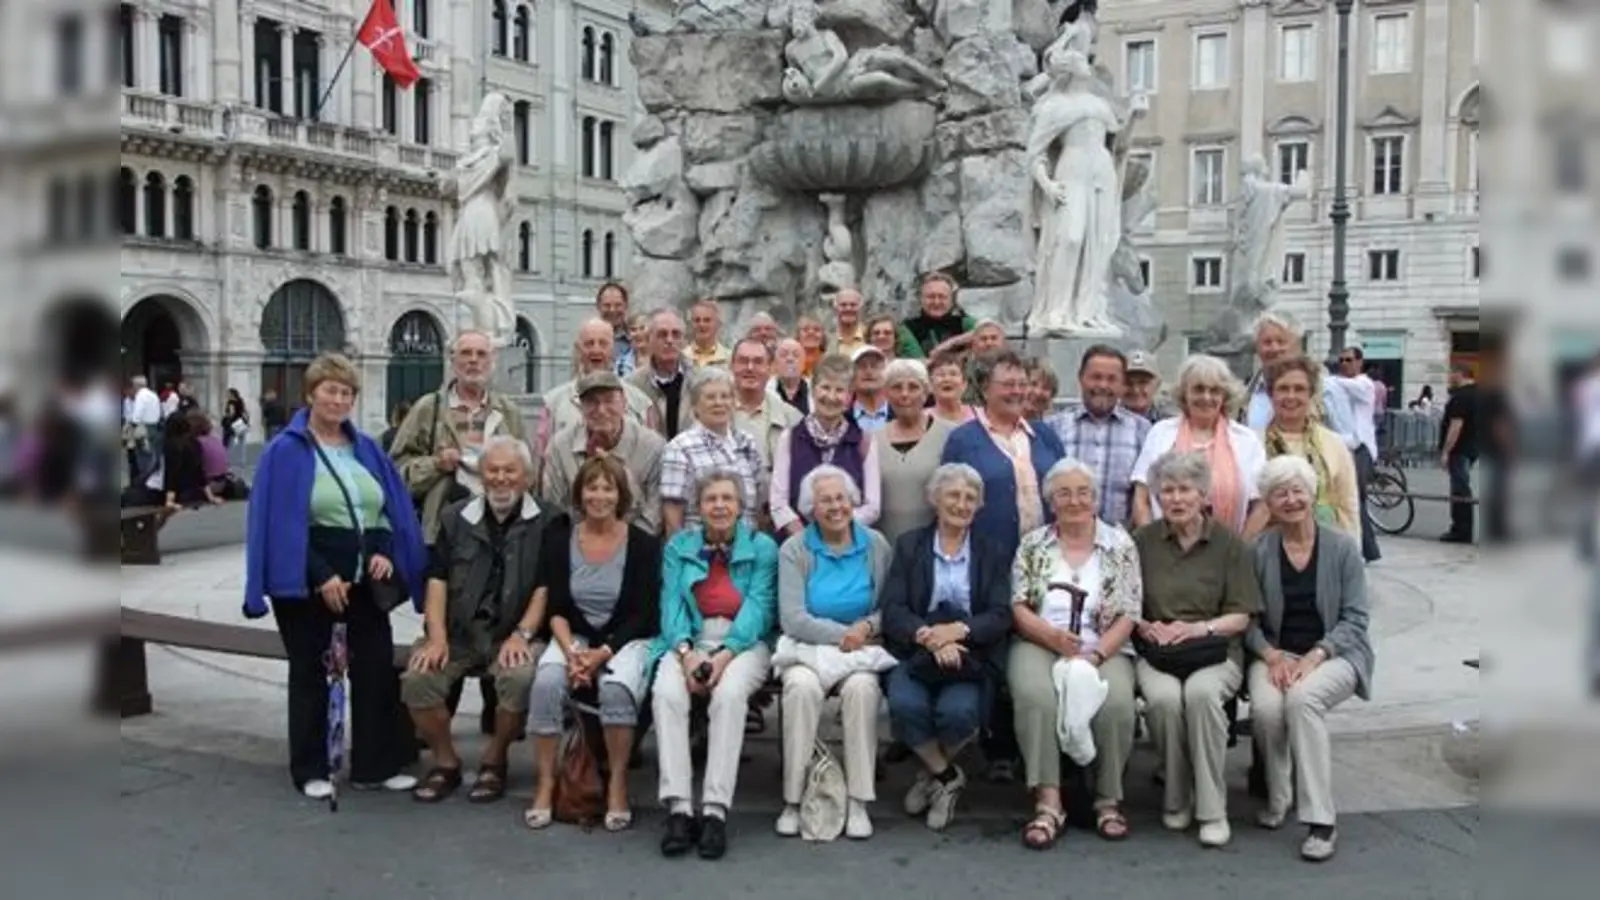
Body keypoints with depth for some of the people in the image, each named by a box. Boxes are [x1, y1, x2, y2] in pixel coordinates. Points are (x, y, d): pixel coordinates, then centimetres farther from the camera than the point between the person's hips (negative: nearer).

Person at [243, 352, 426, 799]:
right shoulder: (286, 450, -5)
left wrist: (385, 553, -7)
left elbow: (393, 510, 11)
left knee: (377, 666, 4)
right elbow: (281, 522, -11)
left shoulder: (367, 449, 11)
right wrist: (322, 576, -18)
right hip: (309, 579, -5)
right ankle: (310, 771, 17)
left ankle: (375, 764, 15)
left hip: (364, 578, 5)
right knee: (309, 670, 6)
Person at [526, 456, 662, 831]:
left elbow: (642, 614, -6)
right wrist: (570, 652, -17)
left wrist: (603, 653, -18)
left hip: (626, 639, -2)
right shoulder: (560, 539, 3)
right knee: (547, 682, -29)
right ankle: (546, 783, -15)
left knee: (616, 687, -33)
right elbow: (556, 608, 0)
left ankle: (618, 784, -15)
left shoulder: (642, 544, -4)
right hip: (573, 636, 2)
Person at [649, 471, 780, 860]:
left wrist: (726, 654, -19)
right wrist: (686, 651, -15)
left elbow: (757, 607, -3)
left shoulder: (762, 547, 7)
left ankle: (715, 810, -33)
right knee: (666, 692, -30)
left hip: (744, 642, -2)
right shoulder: (678, 546, 15)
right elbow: (671, 603, 4)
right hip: (689, 641, 2)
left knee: (729, 694, -34)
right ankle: (678, 808, -31)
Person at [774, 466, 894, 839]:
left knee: (862, 687, -32)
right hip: (809, 647, -1)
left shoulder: (876, 546, 5)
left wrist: (867, 627, -17)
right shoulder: (794, 550, 1)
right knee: (802, 686, -33)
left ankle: (858, 802, -23)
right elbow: (792, 618, -8)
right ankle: (793, 799, -21)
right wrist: (841, 634, -17)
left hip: (864, 650, 1)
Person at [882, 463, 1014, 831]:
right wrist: (929, 636, -22)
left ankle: (932, 772, 5)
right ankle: (947, 775, -1)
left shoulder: (994, 553, 12)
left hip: (971, 654, 0)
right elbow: (892, 609, -2)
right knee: (905, 705, -31)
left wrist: (958, 630, -21)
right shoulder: (908, 545, 9)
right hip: (915, 651, 0)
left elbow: (1001, 616, -1)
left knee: (958, 710, -30)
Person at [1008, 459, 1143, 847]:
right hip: (1039, 645, 0)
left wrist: (1093, 656, -14)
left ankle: (1109, 800, -10)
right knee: (1035, 695, -32)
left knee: (1116, 701, -30)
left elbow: (1127, 617, 1)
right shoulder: (1033, 544, 11)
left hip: (1103, 650, 0)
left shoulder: (1120, 545, 8)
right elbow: (1017, 608, 4)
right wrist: (1053, 636, -15)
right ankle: (1048, 801, -25)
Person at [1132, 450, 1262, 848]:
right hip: (1155, 651, 1)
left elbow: (1241, 616, 3)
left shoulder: (1229, 544, 6)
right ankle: (1176, 799, -9)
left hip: (1215, 649, -1)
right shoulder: (1142, 542, 9)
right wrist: (1145, 626, -8)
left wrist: (1198, 628, -13)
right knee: (1163, 697, -32)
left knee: (1202, 692, -35)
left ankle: (1212, 810, -22)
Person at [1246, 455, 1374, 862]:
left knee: (1302, 697, -34)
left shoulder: (1342, 547, 1)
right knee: (1266, 706, -31)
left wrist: (1314, 656, -16)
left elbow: (1354, 619, -2)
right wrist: (1272, 655, -15)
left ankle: (1320, 822, -27)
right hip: (1276, 654, 2)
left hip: (1334, 654, -1)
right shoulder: (1257, 551, 4)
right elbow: (1248, 619, 4)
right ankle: (1278, 797, -3)